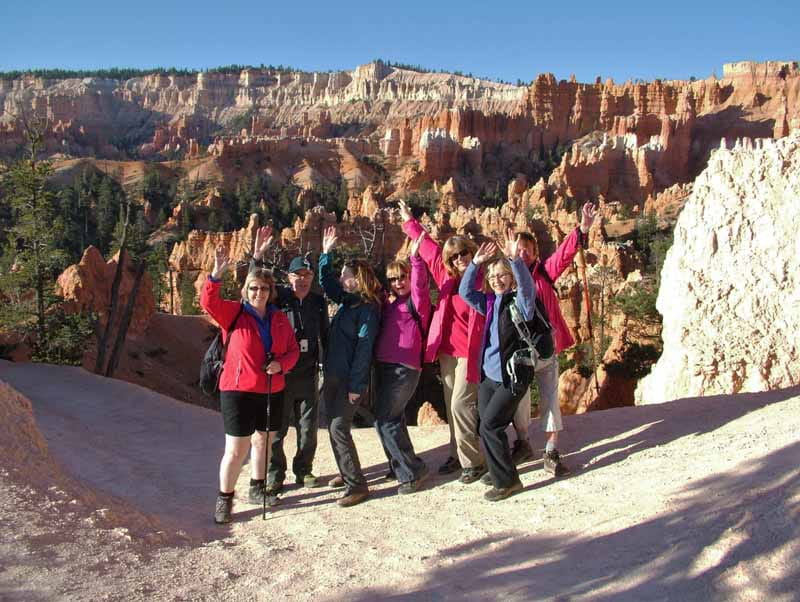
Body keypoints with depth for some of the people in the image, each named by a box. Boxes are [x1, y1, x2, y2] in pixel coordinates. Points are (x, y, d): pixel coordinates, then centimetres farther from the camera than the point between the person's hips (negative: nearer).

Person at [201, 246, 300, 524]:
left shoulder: (279, 318, 6)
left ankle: (257, 489, 36)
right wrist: (217, 274, -37)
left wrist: (281, 364, -12)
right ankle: (224, 499, 12)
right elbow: (208, 302, -22)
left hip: (272, 391, 5)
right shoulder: (233, 313, -5)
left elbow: (293, 350, 9)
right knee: (236, 450, -4)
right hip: (238, 390, -5)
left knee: (263, 441, 18)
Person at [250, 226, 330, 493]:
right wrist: (257, 256, -33)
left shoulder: (319, 302, 8)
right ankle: (275, 475, 18)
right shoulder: (279, 297, -3)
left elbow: (325, 335, 16)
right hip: (281, 374, -3)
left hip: (308, 375, 3)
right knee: (276, 428, 4)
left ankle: (304, 471, 28)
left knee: (309, 428, 12)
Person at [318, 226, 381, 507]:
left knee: (338, 428, -11)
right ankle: (346, 472, 29)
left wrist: (356, 385, -20)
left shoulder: (367, 308, -16)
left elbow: (364, 348, -19)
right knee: (334, 426, 14)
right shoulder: (347, 300, 9)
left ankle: (356, 485, -3)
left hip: (350, 379, -9)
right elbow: (326, 281, 25)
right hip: (333, 375, 9)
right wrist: (326, 253, 17)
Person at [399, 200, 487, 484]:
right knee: (451, 404, 12)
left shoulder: (483, 280, -10)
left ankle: (473, 461, 2)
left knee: (461, 404, -9)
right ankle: (457, 455, 24)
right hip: (446, 351, 7)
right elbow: (429, 247, 19)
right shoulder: (446, 276, 7)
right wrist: (410, 221, 27)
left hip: (470, 352, -6)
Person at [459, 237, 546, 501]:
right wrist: (475, 264, 0)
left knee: (490, 425, -11)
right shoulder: (490, 303, 11)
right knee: (487, 427, 10)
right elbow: (465, 291, 11)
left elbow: (527, 286, -26)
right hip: (488, 374, 7)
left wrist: (515, 260, -40)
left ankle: (507, 481, 2)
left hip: (513, 375, -7)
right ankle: (499, 474, 29)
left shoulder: (519, 301, -7)